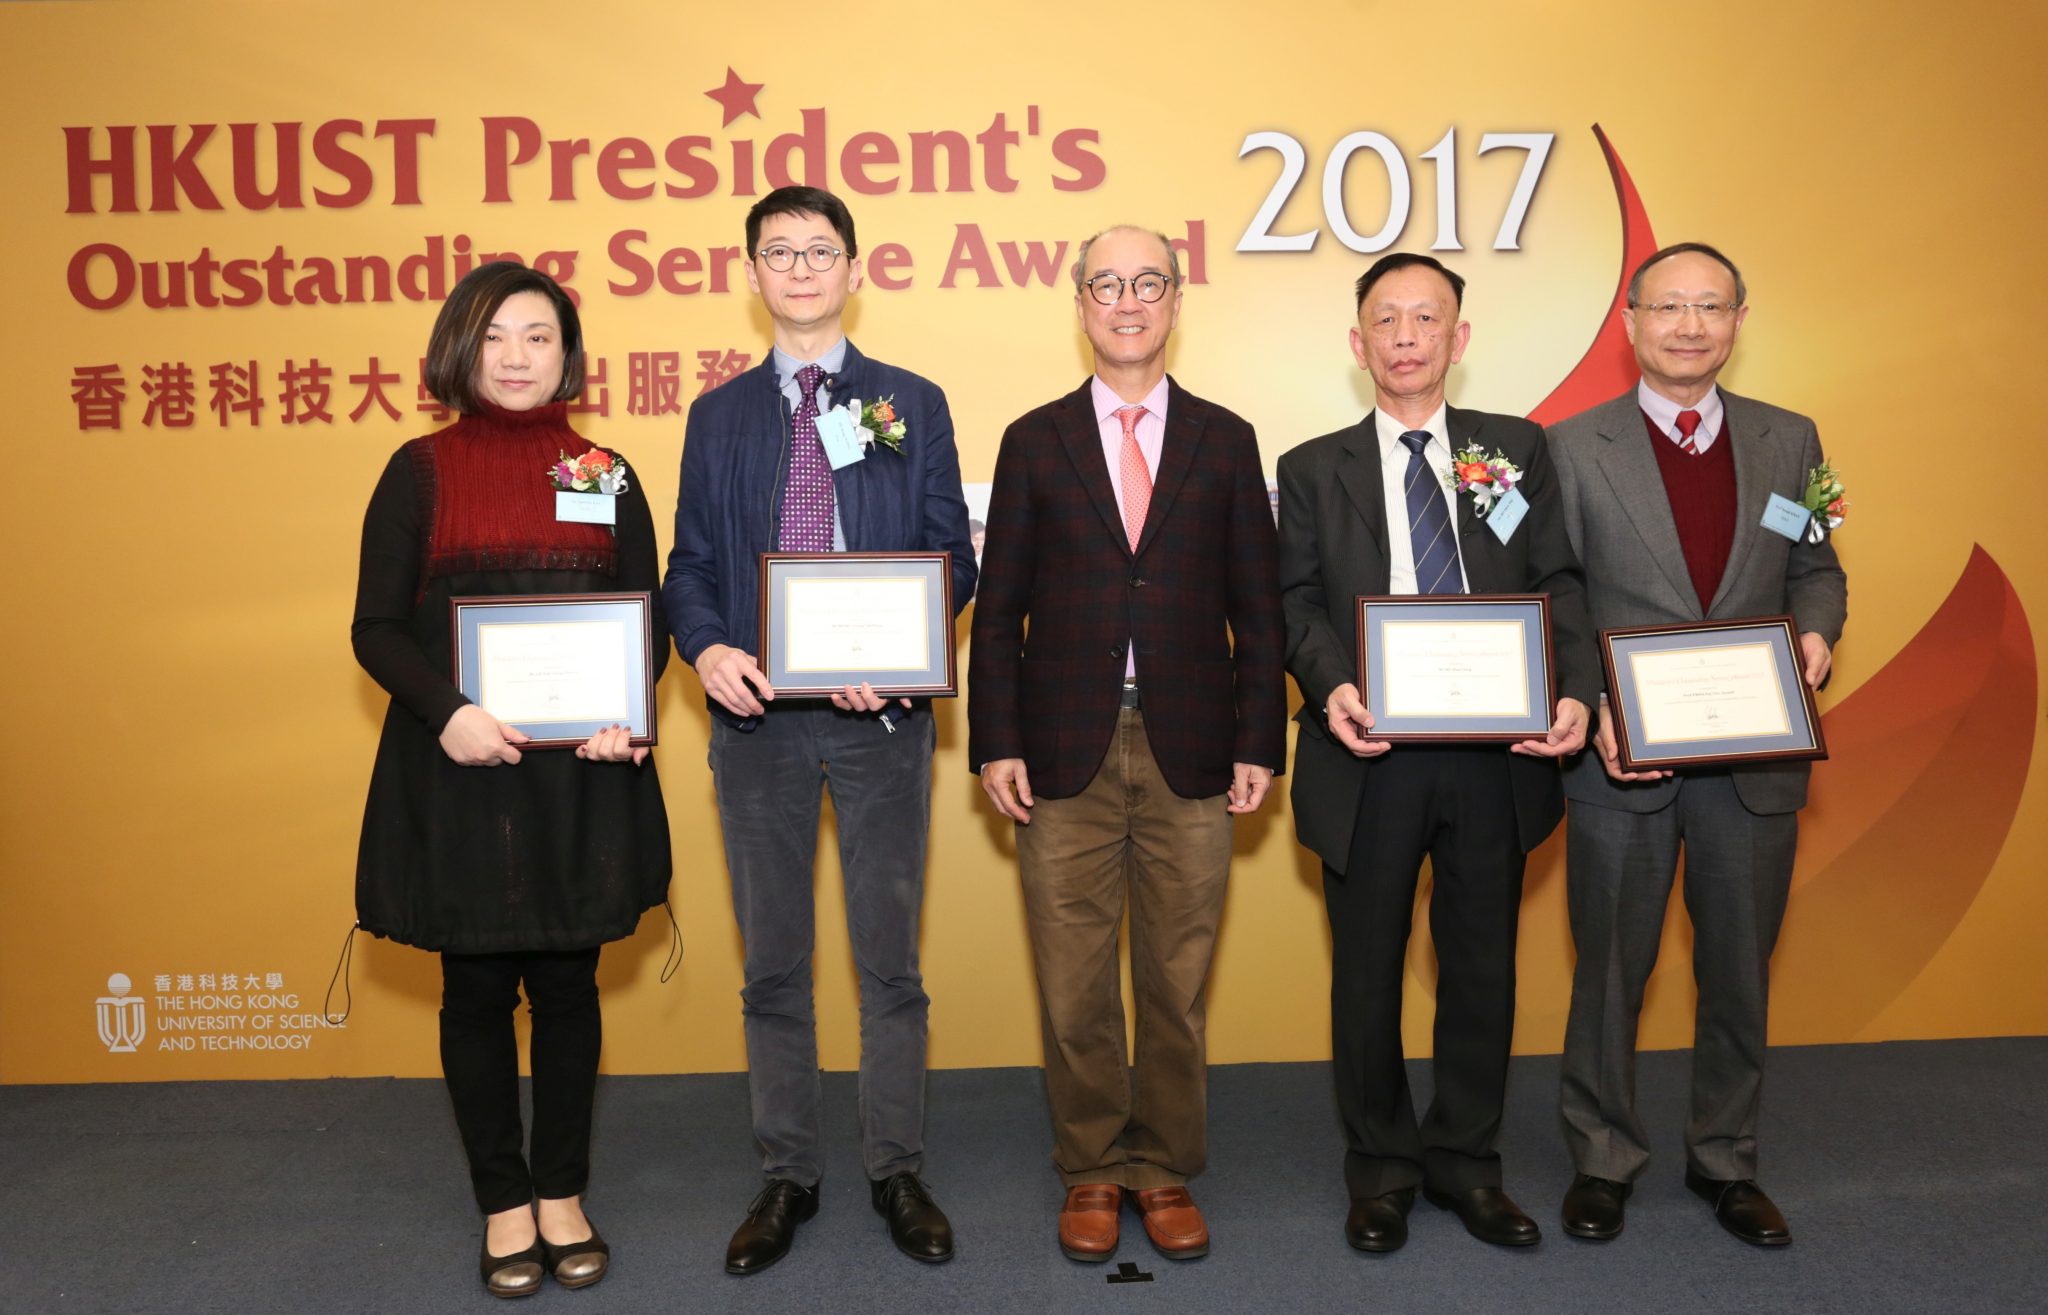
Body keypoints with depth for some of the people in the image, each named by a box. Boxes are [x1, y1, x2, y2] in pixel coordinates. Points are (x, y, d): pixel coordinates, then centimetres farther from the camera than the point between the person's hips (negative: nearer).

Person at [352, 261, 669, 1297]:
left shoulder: (604, 472, 8)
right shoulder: (420, 471, 3)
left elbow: (647, 619, 8)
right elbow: (377, 627, -1)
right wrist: (447, 714, -18)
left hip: (582, 772, 1)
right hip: (459, 767, -1)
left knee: (567, 982, 9)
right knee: (478, 988, 8)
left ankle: (563, 1193, 26)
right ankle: (504, 1203, 24)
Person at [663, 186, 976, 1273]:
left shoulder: (913, 404, 6)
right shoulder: (718, 416, 10)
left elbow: (951, 559, 1)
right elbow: (690, 565, 7)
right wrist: (707, 648, -15)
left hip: (878, 715, -1)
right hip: (756, 717, 2)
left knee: (890, 958, 8)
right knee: (772, 966, 11)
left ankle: (897, 1171, 23)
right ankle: (786, 1177, 25)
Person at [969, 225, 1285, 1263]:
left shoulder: (1225, 440, 8)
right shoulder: (1035, 442, 7)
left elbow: (1255, 608, 6)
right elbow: (999, 609, 4)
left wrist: (1258, 743, -1)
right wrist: (995, 743, -4)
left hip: (1189, 751, 1)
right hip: (1066, 750, 0)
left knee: (1177, 981, 9)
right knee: (1073, 983, 6)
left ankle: (1164, 1168, 24)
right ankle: (1092, 1169, 23)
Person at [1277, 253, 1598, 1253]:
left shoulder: (1518, 449, 10)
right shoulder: (1313, 469, 8)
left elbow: (1558, 584, 4)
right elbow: (1296, 601, 0)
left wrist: (1574, 691, -13)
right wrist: (1331, 685, -20)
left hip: (1496, 752, 1)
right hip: (1371, 756, -1)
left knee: (1482, 967, 11)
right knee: (1367, 973, 9)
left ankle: (1464, 1160, 29)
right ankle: (1381, 1168, 26)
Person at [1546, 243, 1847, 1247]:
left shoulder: (1789, 440, 7)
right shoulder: (1573, 447, -2)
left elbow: (1816, 569, 13)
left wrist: (1814, 634, -9)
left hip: (1756, 759, 3)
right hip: (1622, 756, -2)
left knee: (1739, 975, 14)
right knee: (1609, 973, 10)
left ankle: (1726, 1162, 32)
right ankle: (1602, 1162, 27)